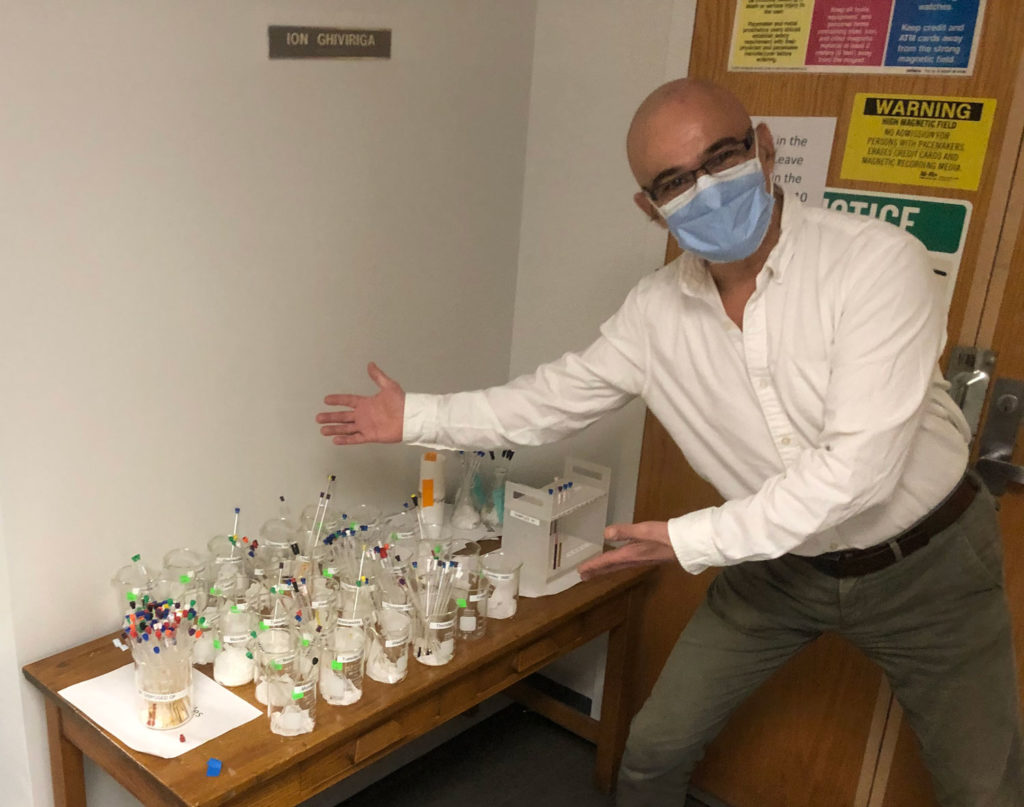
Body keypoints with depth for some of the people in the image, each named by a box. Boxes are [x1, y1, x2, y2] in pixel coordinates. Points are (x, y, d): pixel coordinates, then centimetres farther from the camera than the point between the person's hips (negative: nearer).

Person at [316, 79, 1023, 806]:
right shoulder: (657, 311, -11)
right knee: (657, 746, 10)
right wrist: (418, 417, 1)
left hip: (925, 561, -2)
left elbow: (858, 464, -31)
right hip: (778, 564, 3)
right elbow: (554, 399, 1)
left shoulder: (878, 262, -26)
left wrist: (695, 541, -28)